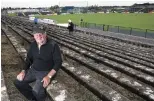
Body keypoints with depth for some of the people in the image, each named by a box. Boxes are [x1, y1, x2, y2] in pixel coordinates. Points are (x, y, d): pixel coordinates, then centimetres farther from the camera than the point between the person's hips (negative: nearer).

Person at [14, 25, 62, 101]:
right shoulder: (33, 44, 2)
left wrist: (49, 76, -26)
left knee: (36, 91, -27)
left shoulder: (53, 45, -18)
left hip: (45, 72, -6)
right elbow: (29, 59, 14)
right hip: (33, 70, 7)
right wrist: (23, 71, -1)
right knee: (18, 82, -4)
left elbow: (58, 62, -17)